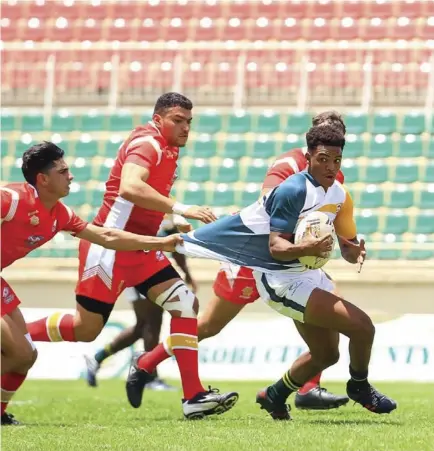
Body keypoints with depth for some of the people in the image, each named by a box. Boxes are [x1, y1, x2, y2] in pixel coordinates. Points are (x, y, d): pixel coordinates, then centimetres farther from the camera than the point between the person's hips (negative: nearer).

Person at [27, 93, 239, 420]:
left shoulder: (168, 149, 13)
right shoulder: (148, 144, -16)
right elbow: (129, 187, -35)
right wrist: (179, 208, -39)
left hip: (140, 249, 9)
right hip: (110, 245, -9)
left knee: (186, 304, -5)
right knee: (86, 328, -2)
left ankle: (194, 397, -8)